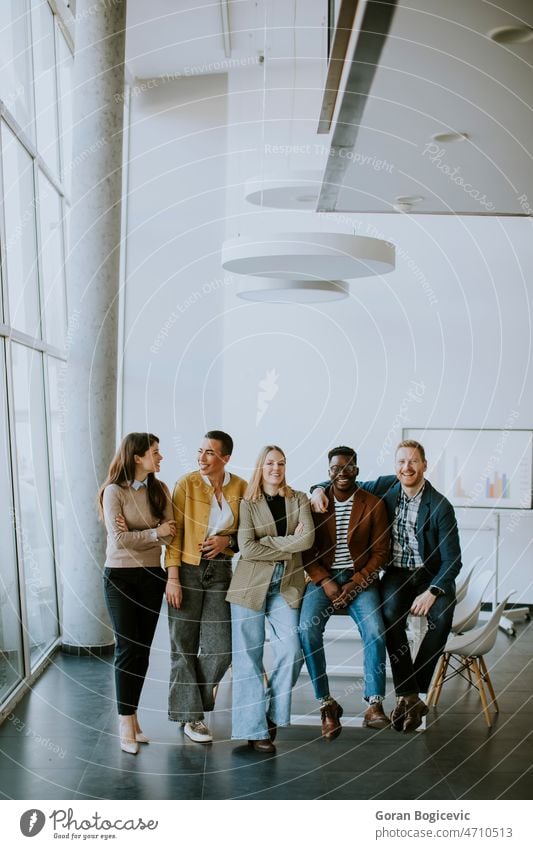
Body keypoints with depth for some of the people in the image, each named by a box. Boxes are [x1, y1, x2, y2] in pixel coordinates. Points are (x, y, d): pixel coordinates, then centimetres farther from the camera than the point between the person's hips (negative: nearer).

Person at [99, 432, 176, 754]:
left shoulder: (159, 489, 4)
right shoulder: (114, 491, -10)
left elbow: (171, 533, -5)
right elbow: (120, 539, -18)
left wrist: (135, 534, -17)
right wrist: (155, 532, -9)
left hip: (152, 575, 5)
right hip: (121, 576, -5)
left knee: (143, 649, 8)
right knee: (127, 648, -4)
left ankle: (132, 714, 20)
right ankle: (126, 724, 4)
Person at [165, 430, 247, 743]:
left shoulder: (240, 488, 2)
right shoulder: (186, 484, -6)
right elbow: (175, 532, -6)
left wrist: (228, 540, -9)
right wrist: (173, 576, -11)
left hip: (220, 570, 3)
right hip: (187, 570, -2)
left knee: (220, 647, 1)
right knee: (185, 645, 4)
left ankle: (193, 698, 25)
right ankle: (190, 715, 15)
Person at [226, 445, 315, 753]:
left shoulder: (299, 500, 9)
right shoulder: (248, 504, 3)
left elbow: (308, 538, -7)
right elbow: (247, 548, -10)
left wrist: (269, 542, -9)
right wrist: (288, 546, -8)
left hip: (286, 587, 2)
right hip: (251, 586, -2)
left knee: (291, 653, -8)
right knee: (249, 658, -1)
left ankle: (272, 714, 14)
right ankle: (255, 728, 8)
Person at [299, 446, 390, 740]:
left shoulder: (373, 504, 3)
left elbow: (380, 551, 1)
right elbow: (306, 550, 3)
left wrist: (356, 583, -11)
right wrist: (324, 582, -12)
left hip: (360, 579, 0)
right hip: (323, 578, 1)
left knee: (375, 632, -28)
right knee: (307, 630, -27)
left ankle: (374, 706, -21)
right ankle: (326, 704, -17)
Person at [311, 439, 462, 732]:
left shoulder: (440, 506, -11)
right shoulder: (386, 487, 1)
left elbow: (452, 560, -12)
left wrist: (432, 591, -27)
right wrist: (319, 489, -6)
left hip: (431, 575, -2)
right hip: (397, 573, 2)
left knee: (441, 616, -33)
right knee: (390, 612, -31)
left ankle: (412, 692, -20)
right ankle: (409, 696, -25)